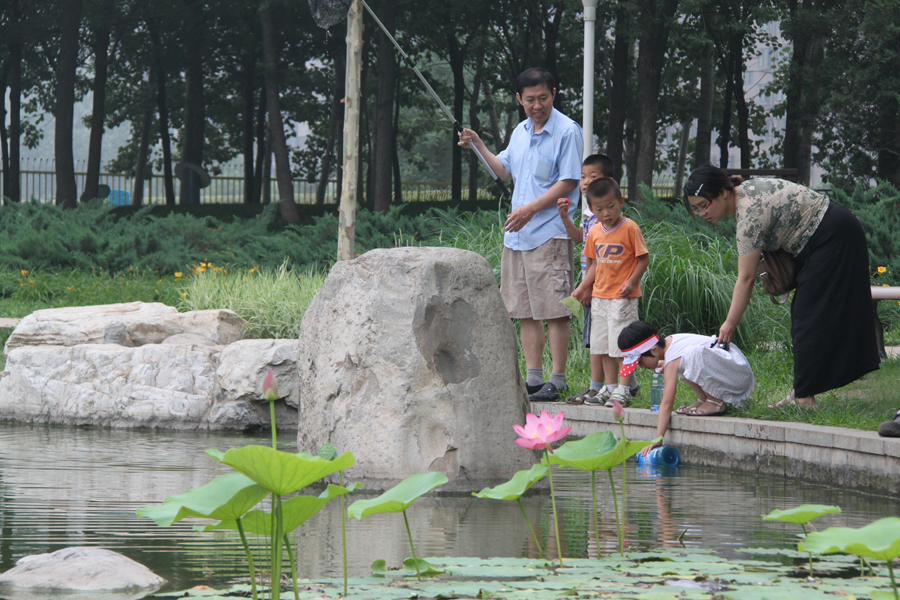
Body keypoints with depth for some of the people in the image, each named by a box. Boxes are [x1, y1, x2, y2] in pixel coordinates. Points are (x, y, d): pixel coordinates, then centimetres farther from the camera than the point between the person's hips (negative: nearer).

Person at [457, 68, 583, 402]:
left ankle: (557, 380, -5)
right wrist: (478, 146, 13)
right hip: (516, 235, 8)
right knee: (526, 311, 10)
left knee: (555, 311, -8)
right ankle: (533, 378, 16)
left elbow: (568, 182, -12)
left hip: (550, 234, -8)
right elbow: (504, 171, 27)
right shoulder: (520, 132, 16)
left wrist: (531, 209, -17)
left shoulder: (566, 132, -8)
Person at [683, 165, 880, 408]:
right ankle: (803, 392, 11)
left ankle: (804, 398, -9)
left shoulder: (750, 214, -25)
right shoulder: (745, 190, 2)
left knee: (810, 317, -9)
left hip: (833, 239, -10)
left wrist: (729, 325, -23)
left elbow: (746, 278, -25)